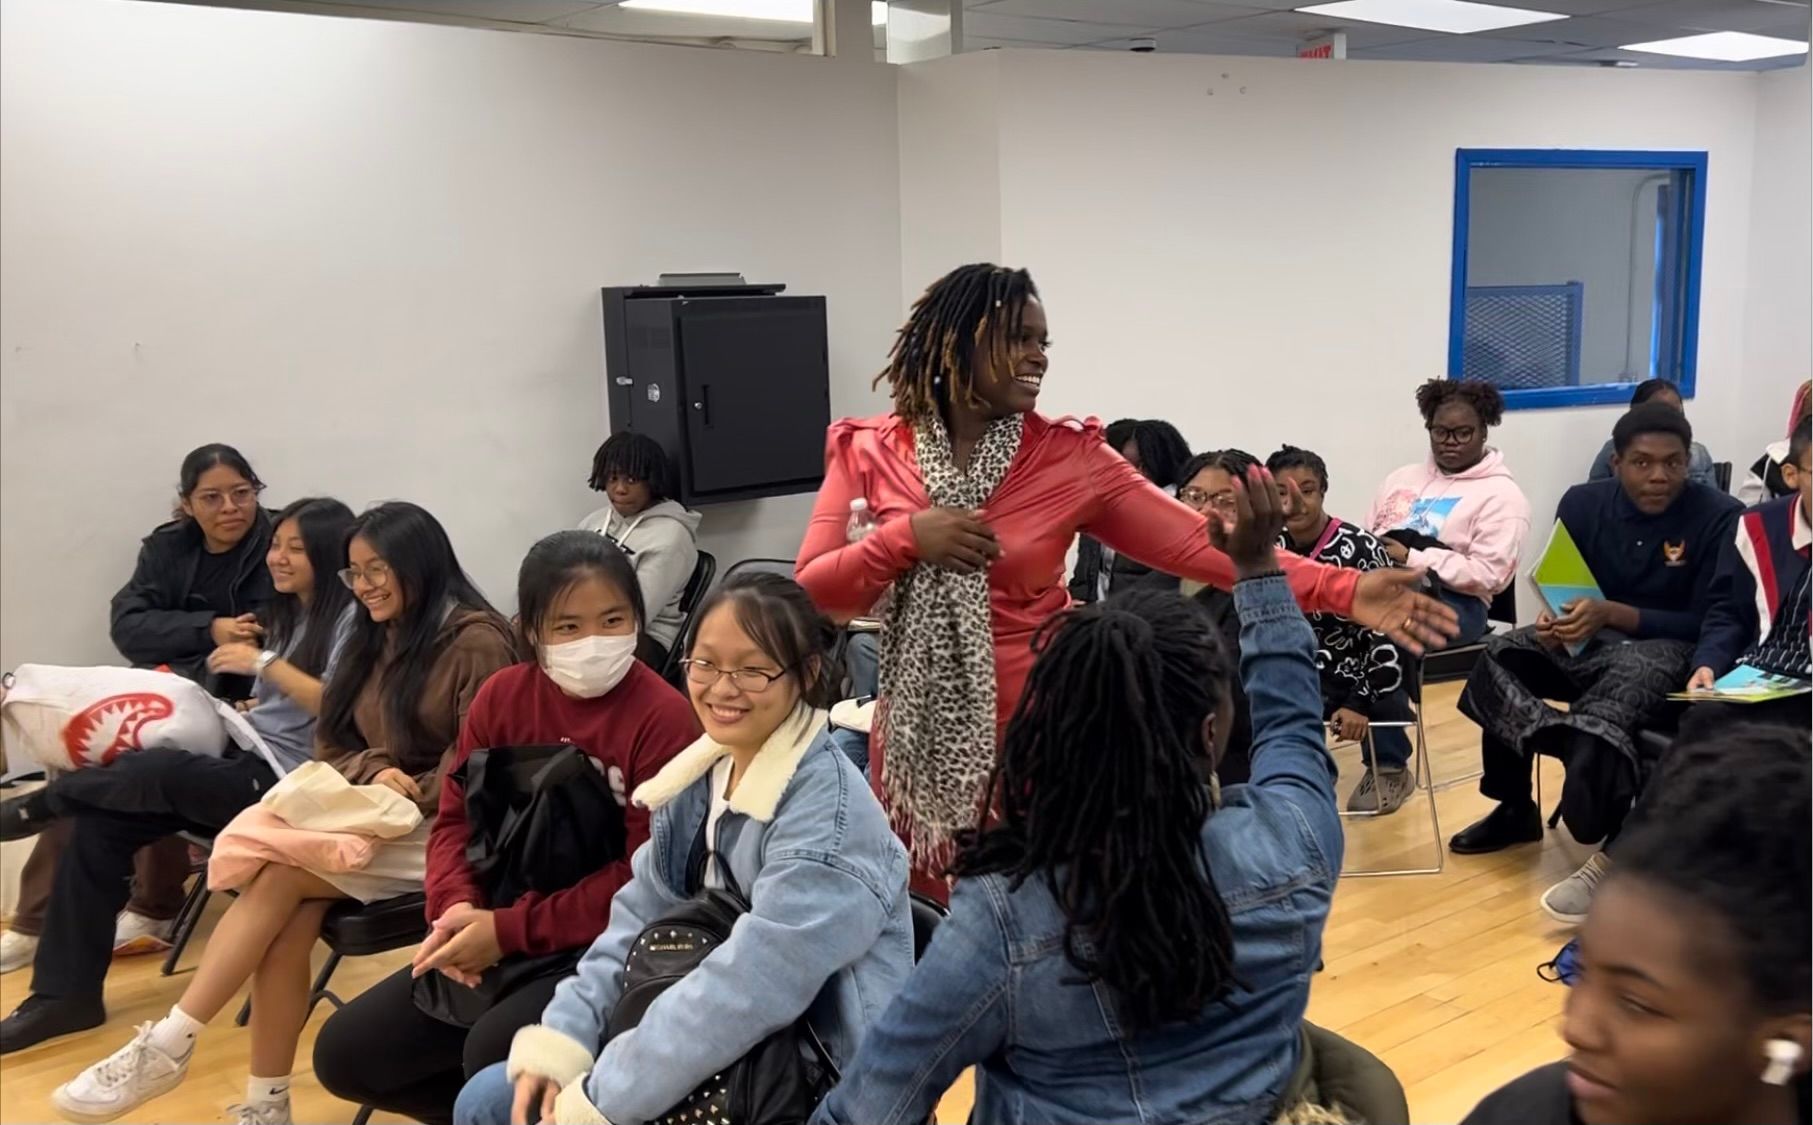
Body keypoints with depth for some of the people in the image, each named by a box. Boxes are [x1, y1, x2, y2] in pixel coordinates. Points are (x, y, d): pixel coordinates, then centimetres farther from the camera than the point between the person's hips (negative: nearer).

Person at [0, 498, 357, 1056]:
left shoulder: (351, 620, -8)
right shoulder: (288, 615, 20)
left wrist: (264, 664, -20)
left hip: (288, 780, -9)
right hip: (245, 762, 9)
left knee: (155, 771, -28)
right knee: (99, 824, -9)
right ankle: (66, 992, -5)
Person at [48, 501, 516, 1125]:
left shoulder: (476, 642, -9)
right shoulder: (374, 639, 16)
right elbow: (334, 747, 15)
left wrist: (412, 796, -18)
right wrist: (375, 774, -6)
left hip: (444, 831, -7)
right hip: (372, 819, 7)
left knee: (277, 874, -26)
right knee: (289, 912, -24)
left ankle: (169, 1046, -19)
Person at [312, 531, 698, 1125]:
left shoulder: (663, 716, -17)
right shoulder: (502, 696, 3)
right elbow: (457, 819, 8)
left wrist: (509, 928, -19)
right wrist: (457, 908, -14)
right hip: (497, 935, 7)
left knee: (494, 1053, -32)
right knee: (344, 1053, 3)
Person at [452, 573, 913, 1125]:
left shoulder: (829, 808, -23)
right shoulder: (701, 777, 3)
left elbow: (748, 989, -27)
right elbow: (640, 919, 5)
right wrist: (557, 1045, -9)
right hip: (715, 1063, 8)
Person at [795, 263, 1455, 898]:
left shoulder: (1069, 457, -6)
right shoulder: (869, 452, -3)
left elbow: (1196, 544, -13)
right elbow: (811, 595, -4)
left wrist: (1345, 590, -21)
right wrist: (905, 539, -19)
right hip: (920, 736, 1)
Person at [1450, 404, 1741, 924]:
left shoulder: (1719, 516, -12)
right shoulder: (1584, 503, 0)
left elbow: (1706, 623, -12)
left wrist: (1611, 613, -24)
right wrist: (1554, 618, -18)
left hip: (1668, 647, -4)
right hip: (1590, 638, 5)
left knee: (1632, 676, -40)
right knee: (1497, 660, -23)